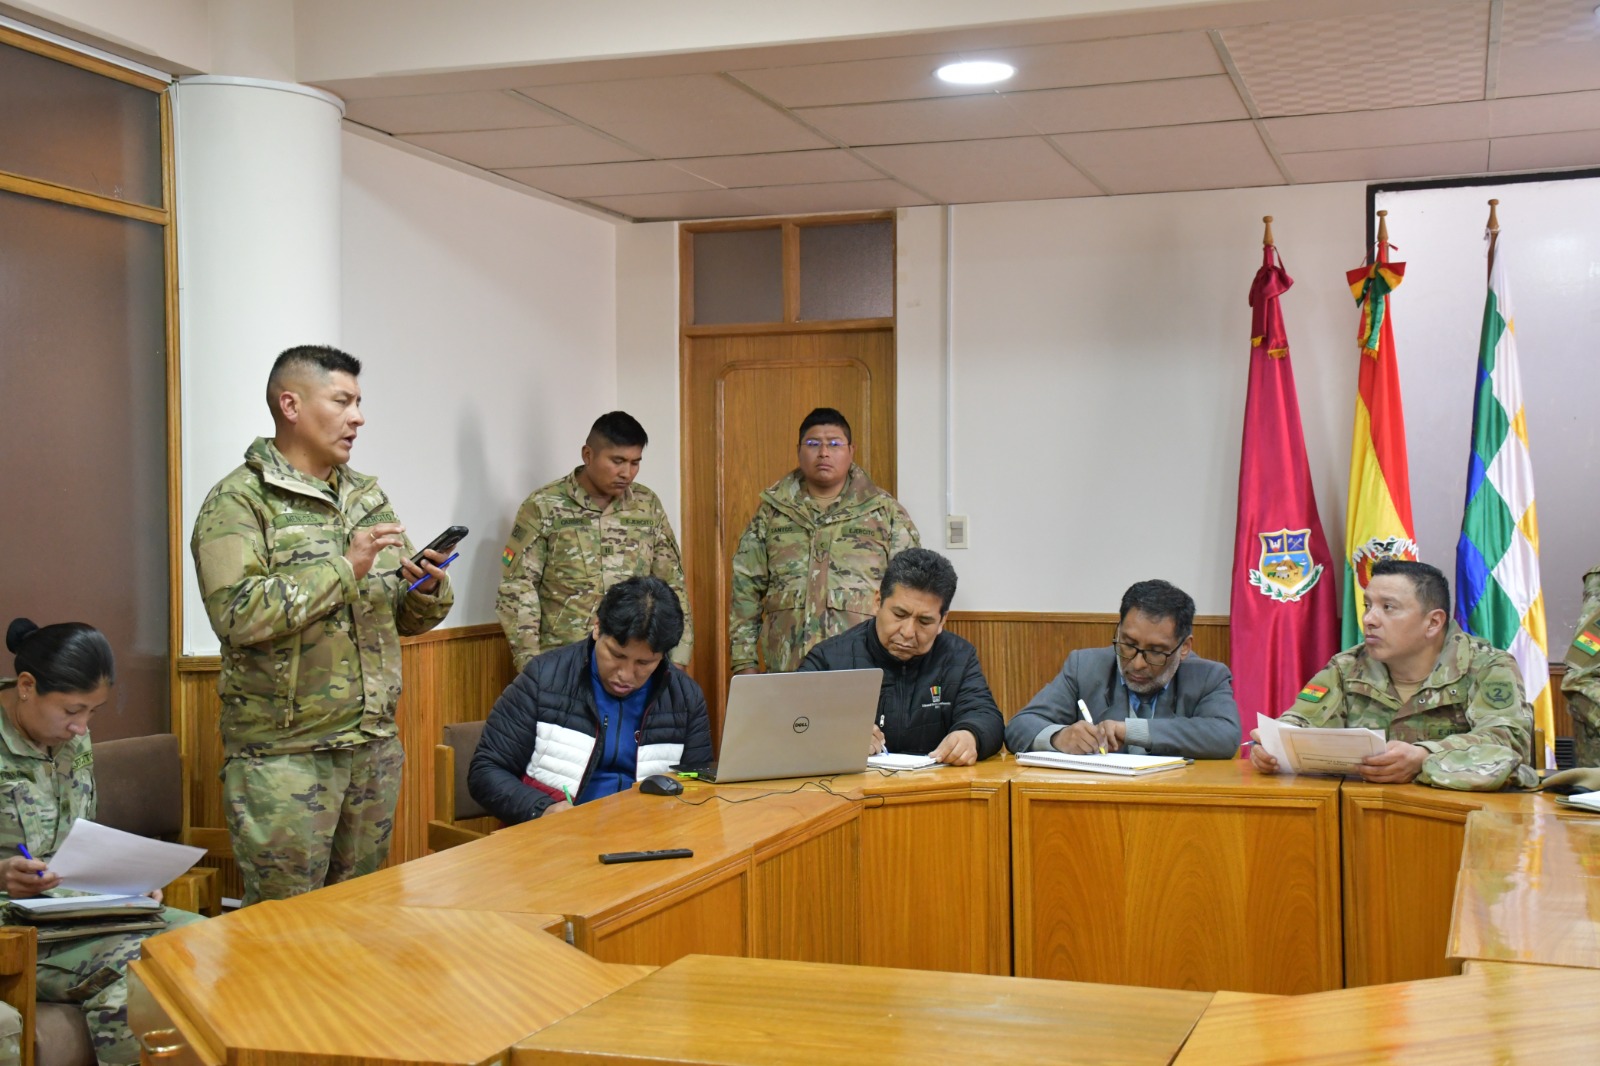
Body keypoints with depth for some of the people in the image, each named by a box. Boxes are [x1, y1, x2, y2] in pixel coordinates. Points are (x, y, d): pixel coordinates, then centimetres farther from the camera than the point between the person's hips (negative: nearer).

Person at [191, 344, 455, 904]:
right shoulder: (238, 501, -7)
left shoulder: (368, 496, 14)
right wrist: (343, 569, -21)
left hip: (375, 742, 6)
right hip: (283, 751, -6)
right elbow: (237, 615, -22)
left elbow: (407, 617, 17)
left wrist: (429, 591, -6)